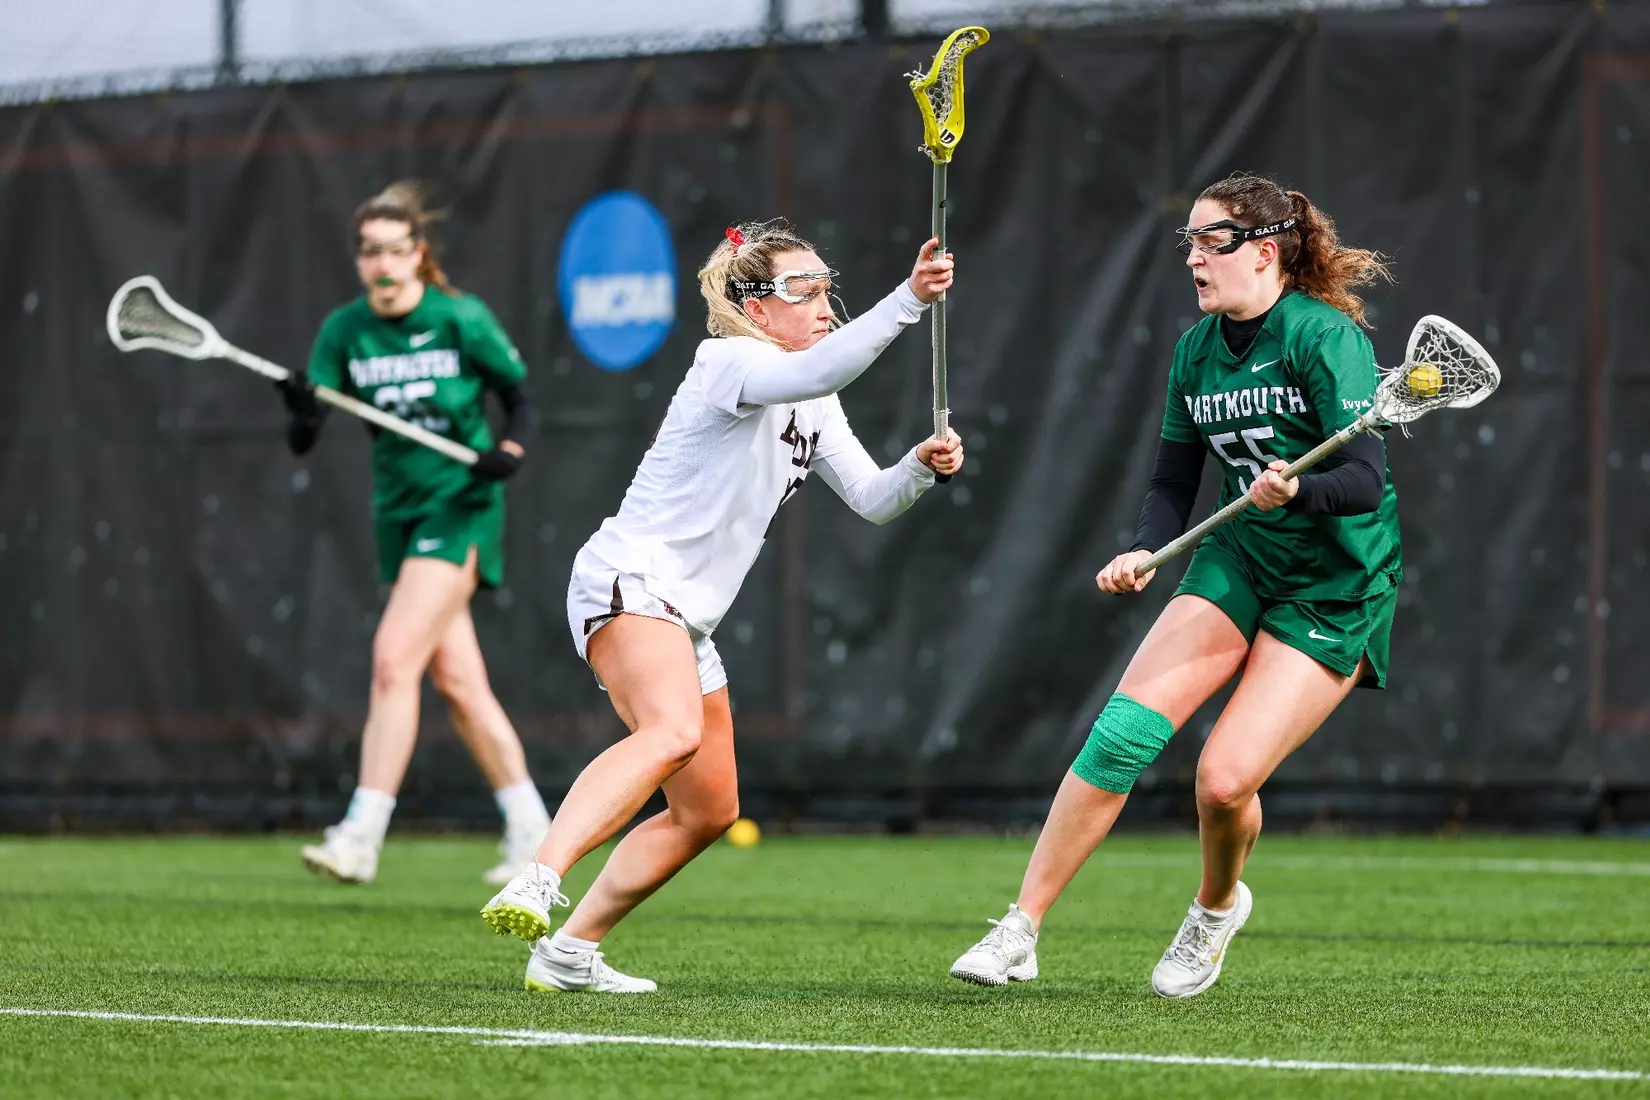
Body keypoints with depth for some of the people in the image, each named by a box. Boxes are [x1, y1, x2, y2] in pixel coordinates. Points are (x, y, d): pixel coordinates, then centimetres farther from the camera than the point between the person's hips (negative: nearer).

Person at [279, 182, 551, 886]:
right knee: (456, 681, 9)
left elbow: (521, 400, 0)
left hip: (462, 507, -5)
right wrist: (303, 414, -29)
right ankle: (528, 825, 22)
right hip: (399, 512, 5)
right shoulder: (345, 332, 0)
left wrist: (510, 451, -20)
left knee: (393, 660, -17)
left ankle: (362, 835, -20)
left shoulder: (463, 320, -10)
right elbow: (303, 441, -6)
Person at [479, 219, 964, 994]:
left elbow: (872, 500, 16)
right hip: (625, 582, -10)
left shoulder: (813, 407, 17)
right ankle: (536, 885, -51)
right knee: (674, 732, -37)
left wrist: (922, 467, -5)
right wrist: (908, 300, -43)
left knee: (708, 811, 14)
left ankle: (570, 952, 21)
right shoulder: (732, 362, -12)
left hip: (685, 619, 10)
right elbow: (818, 369, -33)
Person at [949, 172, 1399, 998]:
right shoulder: (1196, 352, 3)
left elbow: (1366, 481, -23)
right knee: (1123, 730, -14)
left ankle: (1216, 907, 19)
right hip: (1237, 562, 5)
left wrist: (1295, 492, -42)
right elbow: (1173, 485, 8)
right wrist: (1143, 553, -12)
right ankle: (1019, 933, -8)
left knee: (1225, 780, -16)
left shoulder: (1325, 335, -16)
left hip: (1337, 590, -5)